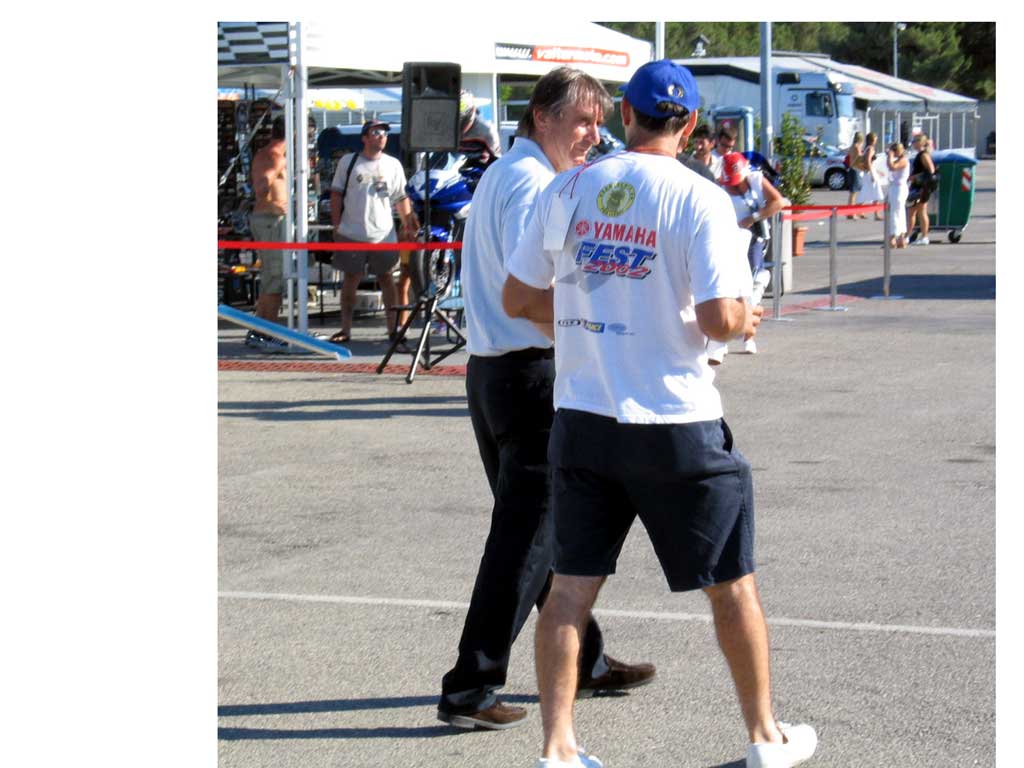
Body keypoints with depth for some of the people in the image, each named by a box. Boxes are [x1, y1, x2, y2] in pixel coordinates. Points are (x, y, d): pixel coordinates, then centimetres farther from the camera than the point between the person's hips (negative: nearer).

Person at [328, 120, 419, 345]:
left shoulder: (393, 165, 7)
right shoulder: (348, 163, 2)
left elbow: (401, 198, 10)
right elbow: (336, 194, 5)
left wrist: (408, 224, 3)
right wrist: (336, 226, -1)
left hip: (383, 234, 1)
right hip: (352, 234, -1)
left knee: (386, 278, 5)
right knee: (351, 279, 4)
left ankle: (393, 328, 10)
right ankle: (345, 329, 10)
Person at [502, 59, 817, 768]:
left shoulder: (568, 190, 3)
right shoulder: (700, 198, -10)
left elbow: (517, 298, 8)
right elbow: (720, 317, -18)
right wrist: (745, 320, 4)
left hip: (581, 417, 4)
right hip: (675, 422, -3)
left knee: (571, 585, 9)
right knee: (732, 582, 11)